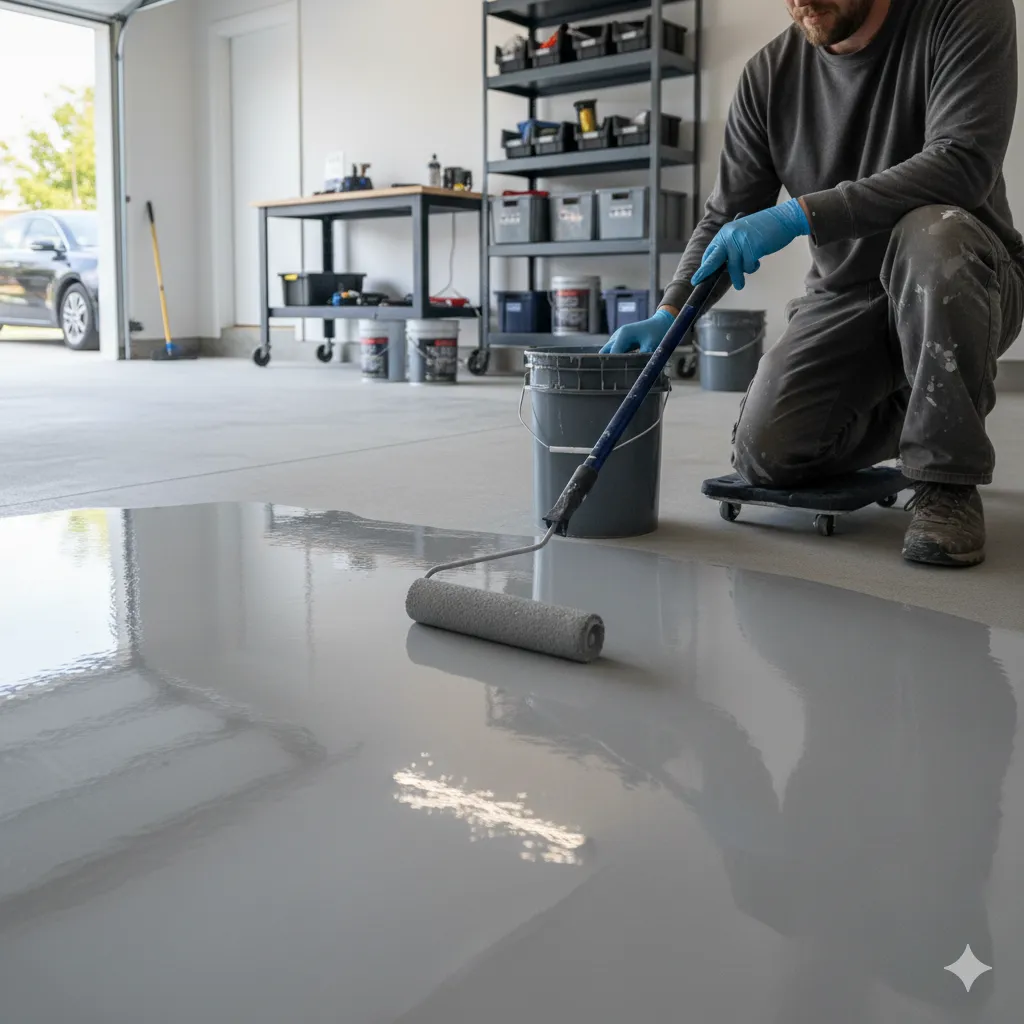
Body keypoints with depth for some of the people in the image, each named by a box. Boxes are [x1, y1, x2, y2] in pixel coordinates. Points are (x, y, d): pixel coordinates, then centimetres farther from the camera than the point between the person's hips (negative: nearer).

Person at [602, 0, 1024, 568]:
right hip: (842, 295, 4)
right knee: (766, 455, -14)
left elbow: (964, 159, -29)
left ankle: (947, 481, -20)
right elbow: (725, 219, 0)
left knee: (930, 234, -38)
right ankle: (904, 408, 20)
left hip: (963, 280, -3)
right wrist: (667, 316, -15)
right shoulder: (769, 73, -2)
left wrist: (799, 215, -35)